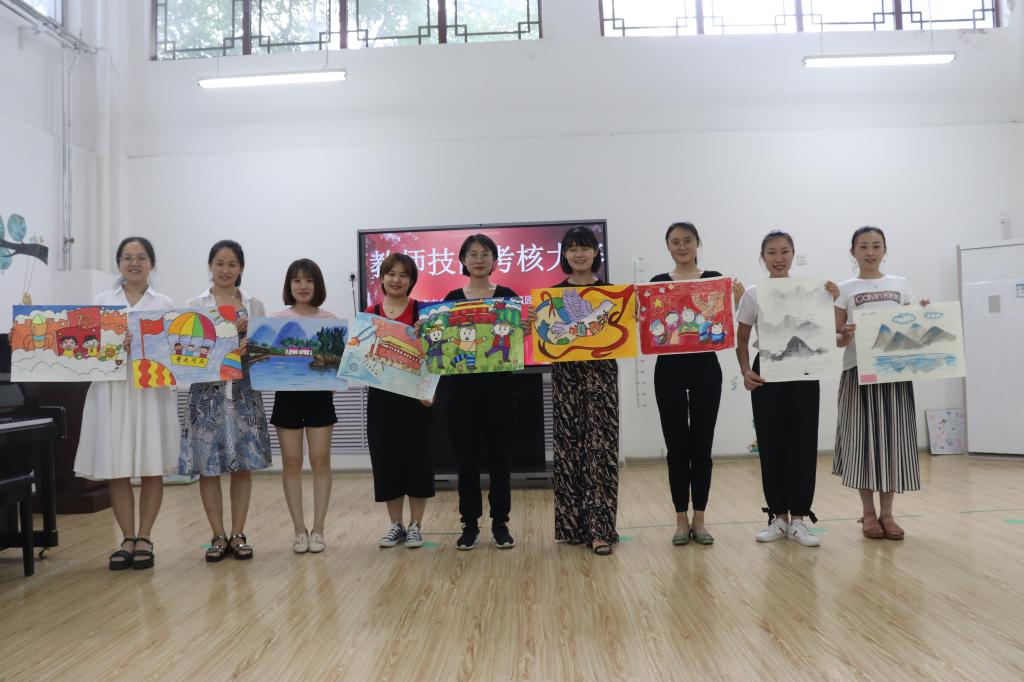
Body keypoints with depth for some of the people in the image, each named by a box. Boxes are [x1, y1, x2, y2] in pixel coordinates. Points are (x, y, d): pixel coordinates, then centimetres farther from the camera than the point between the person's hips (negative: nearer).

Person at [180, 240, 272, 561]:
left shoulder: (254, 305, 9)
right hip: (208, 391, -1)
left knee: (243, 465, 4)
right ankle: (218, 536, 13)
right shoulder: (194, 305, 5)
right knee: (208, 466, 1)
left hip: (244, 391, 1)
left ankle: (238, 534, 14)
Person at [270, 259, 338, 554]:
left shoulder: (330, 320, 3)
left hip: (319, 395, 0)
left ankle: (318, 529, 12)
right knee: (291, 463, 4)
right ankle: (299, 530, 14)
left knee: (320, 461, 2)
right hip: (288, 395, 0)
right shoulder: (276, 320, 3)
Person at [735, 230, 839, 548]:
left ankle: (798, 518, 10)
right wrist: (745, 371, -8)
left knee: (803, 444, 1)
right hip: (767, 374, 0)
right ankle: (779, 516, 15)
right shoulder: (753, 295, 2)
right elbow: (741, 339, 6)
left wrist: (834, 302, -12)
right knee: (771, 445, 4)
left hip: (803, 373, 0)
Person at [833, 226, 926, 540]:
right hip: (859, 370, -2)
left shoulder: (901, 285, 12)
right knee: (863, 437, -1)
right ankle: (869, 512, 11)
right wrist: (845, 335, -20)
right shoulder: (845, 289, 4)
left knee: (893, 437, 1)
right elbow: (836, 339, 1)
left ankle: (887, 513, 12)